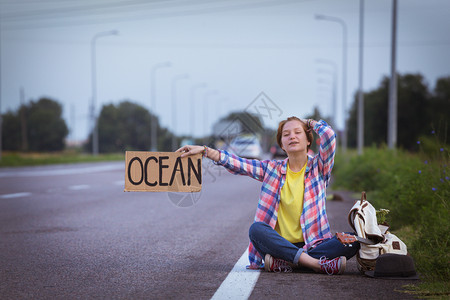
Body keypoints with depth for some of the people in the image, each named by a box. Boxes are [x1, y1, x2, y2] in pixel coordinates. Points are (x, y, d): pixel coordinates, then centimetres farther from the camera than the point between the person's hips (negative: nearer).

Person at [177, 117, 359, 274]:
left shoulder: (318, 167, 6)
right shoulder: (272, 169, 11)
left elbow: (329, 135, -11)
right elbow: (236, 164, 3)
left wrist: (312, 124, 9)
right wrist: (204, 150, -7)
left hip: (314, 243, -1)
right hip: (280, 243, 1)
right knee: (256, 229, -30)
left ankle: (284, 262, -36)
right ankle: (317, 264, -38)